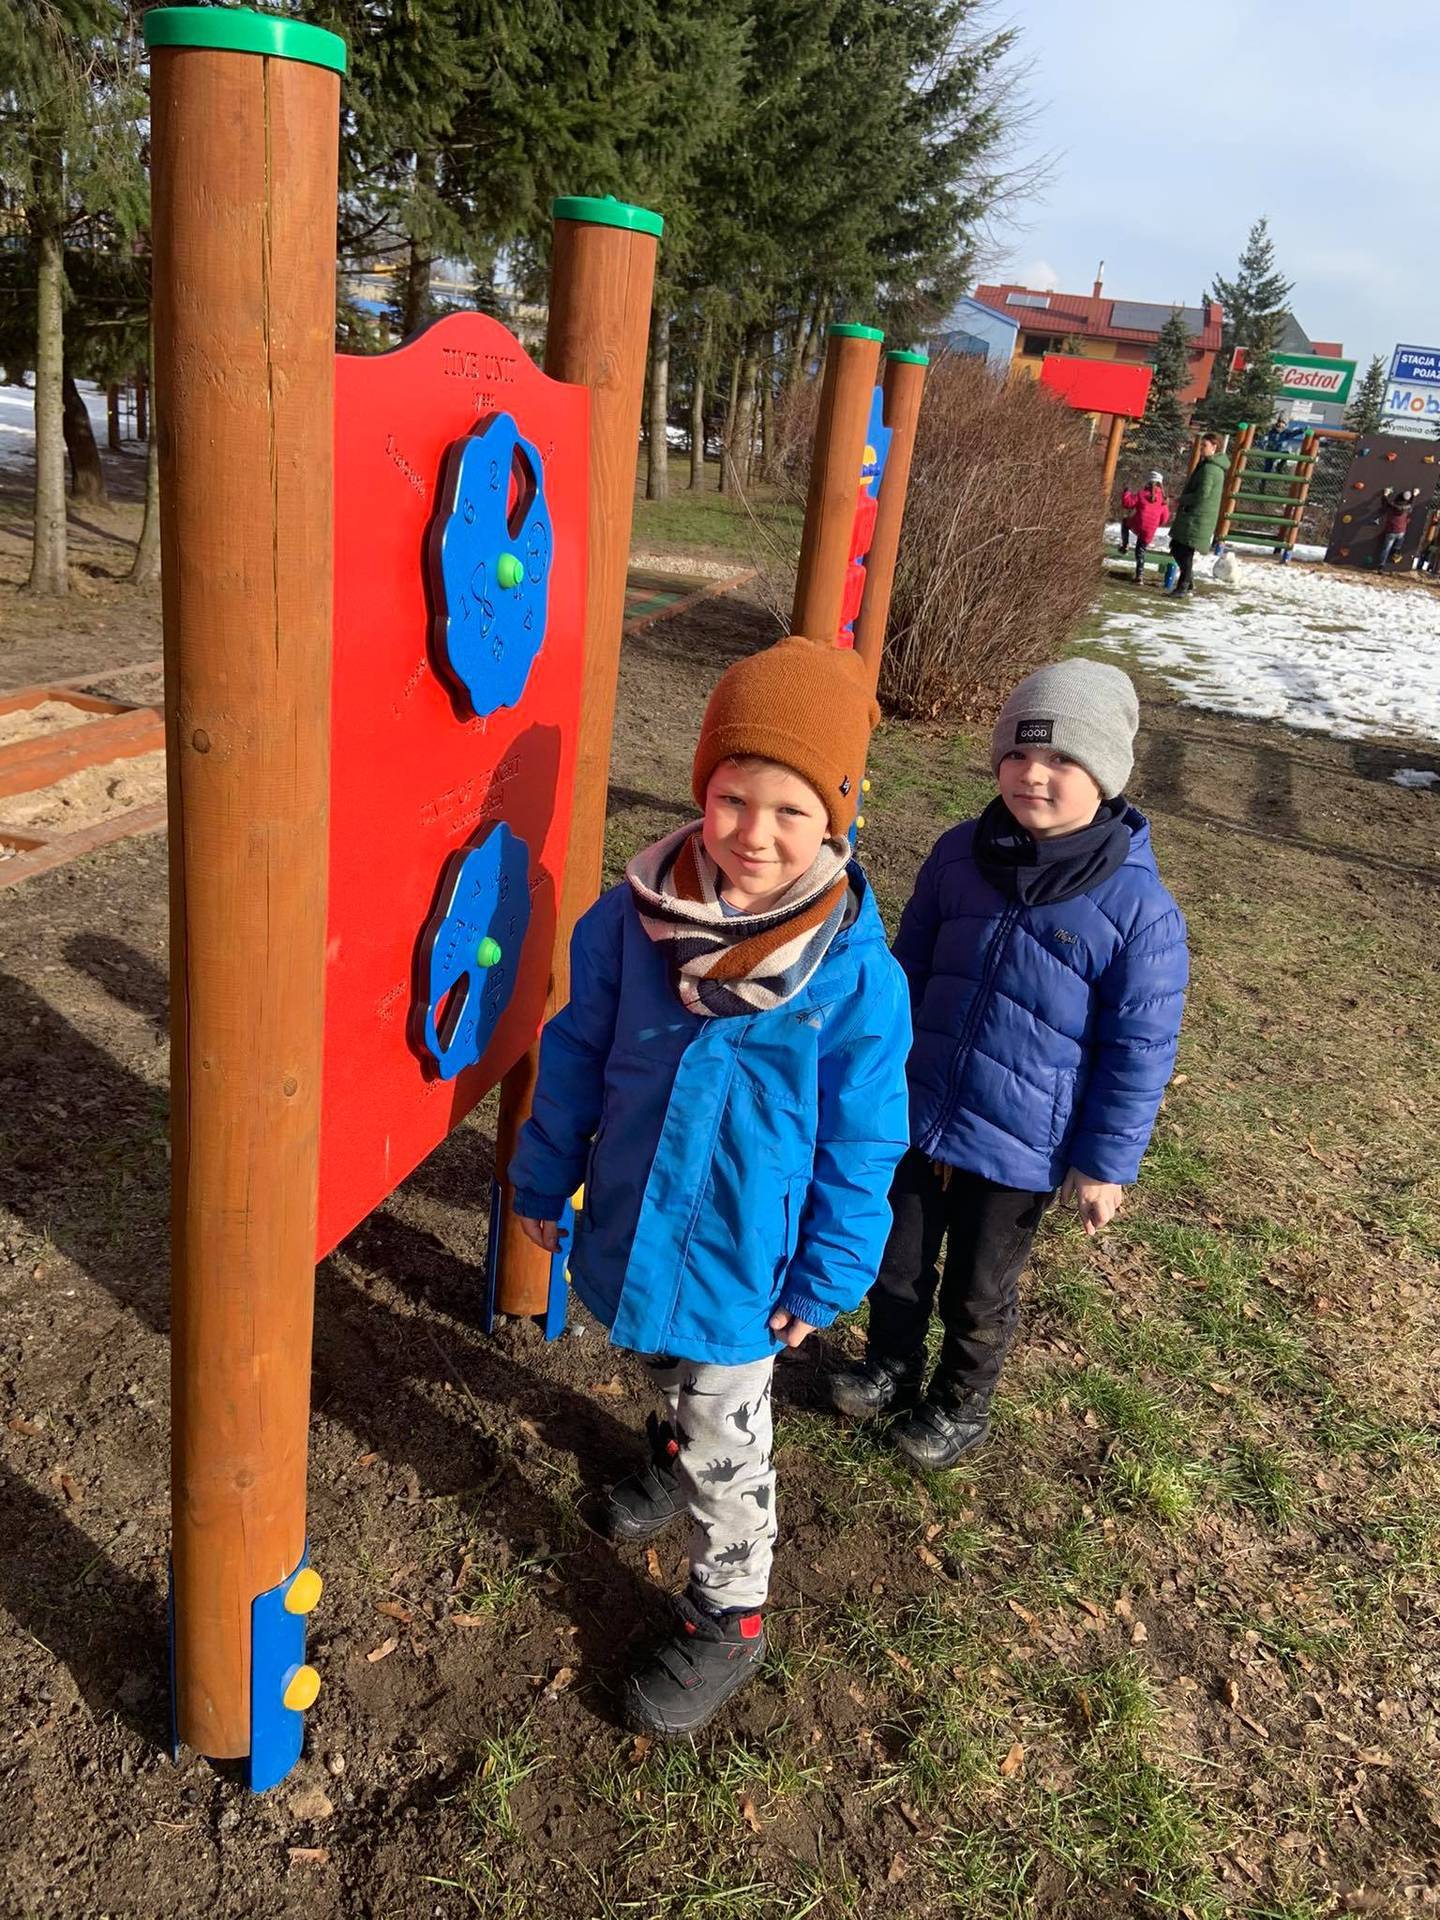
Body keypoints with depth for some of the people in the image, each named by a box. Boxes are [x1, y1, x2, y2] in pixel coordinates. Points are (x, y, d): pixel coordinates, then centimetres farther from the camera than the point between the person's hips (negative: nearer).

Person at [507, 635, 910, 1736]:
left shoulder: (857, 974, -24)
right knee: (668, 1375, 32)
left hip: (744, 1258, -4)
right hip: (635, 1222, 4)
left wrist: (829, 1276, -6)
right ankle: (674, 1455, 65)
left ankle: (727, 1619, 40)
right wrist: (546, 1177, 6)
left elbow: (860, 1144, -13)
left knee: (726, 1446, 15)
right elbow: (577, 1055, -1)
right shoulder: (634, 916, -16)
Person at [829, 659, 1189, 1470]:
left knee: (980, 1293, 19)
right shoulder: (960, 854, -7)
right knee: (896, 1260, 23)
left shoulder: (1140, 907, -20)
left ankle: (961, 1405, 47)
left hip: (1021, 1149, -3)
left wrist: (1105, 1162, -8)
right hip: (914, 1115, 4)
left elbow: (1140, 1051, -12)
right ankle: (890, 1366, 52)